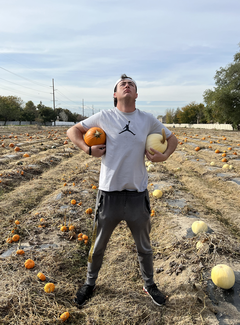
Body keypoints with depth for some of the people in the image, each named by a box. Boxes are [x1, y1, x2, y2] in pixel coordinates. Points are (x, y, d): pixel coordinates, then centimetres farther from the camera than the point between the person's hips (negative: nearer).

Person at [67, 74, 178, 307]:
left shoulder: (148, 120, 1)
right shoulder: (104, 117, -3)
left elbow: (172, 138, 14)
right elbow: (73, 130, 6)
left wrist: (164, 155, -5)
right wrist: (87, 149, -10)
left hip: (138, 195, 2)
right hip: (109, 194, -1)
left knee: (144, 247, 20)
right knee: (98, 246, 18)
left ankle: (149, 285, 46)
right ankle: (90, 283, 46)